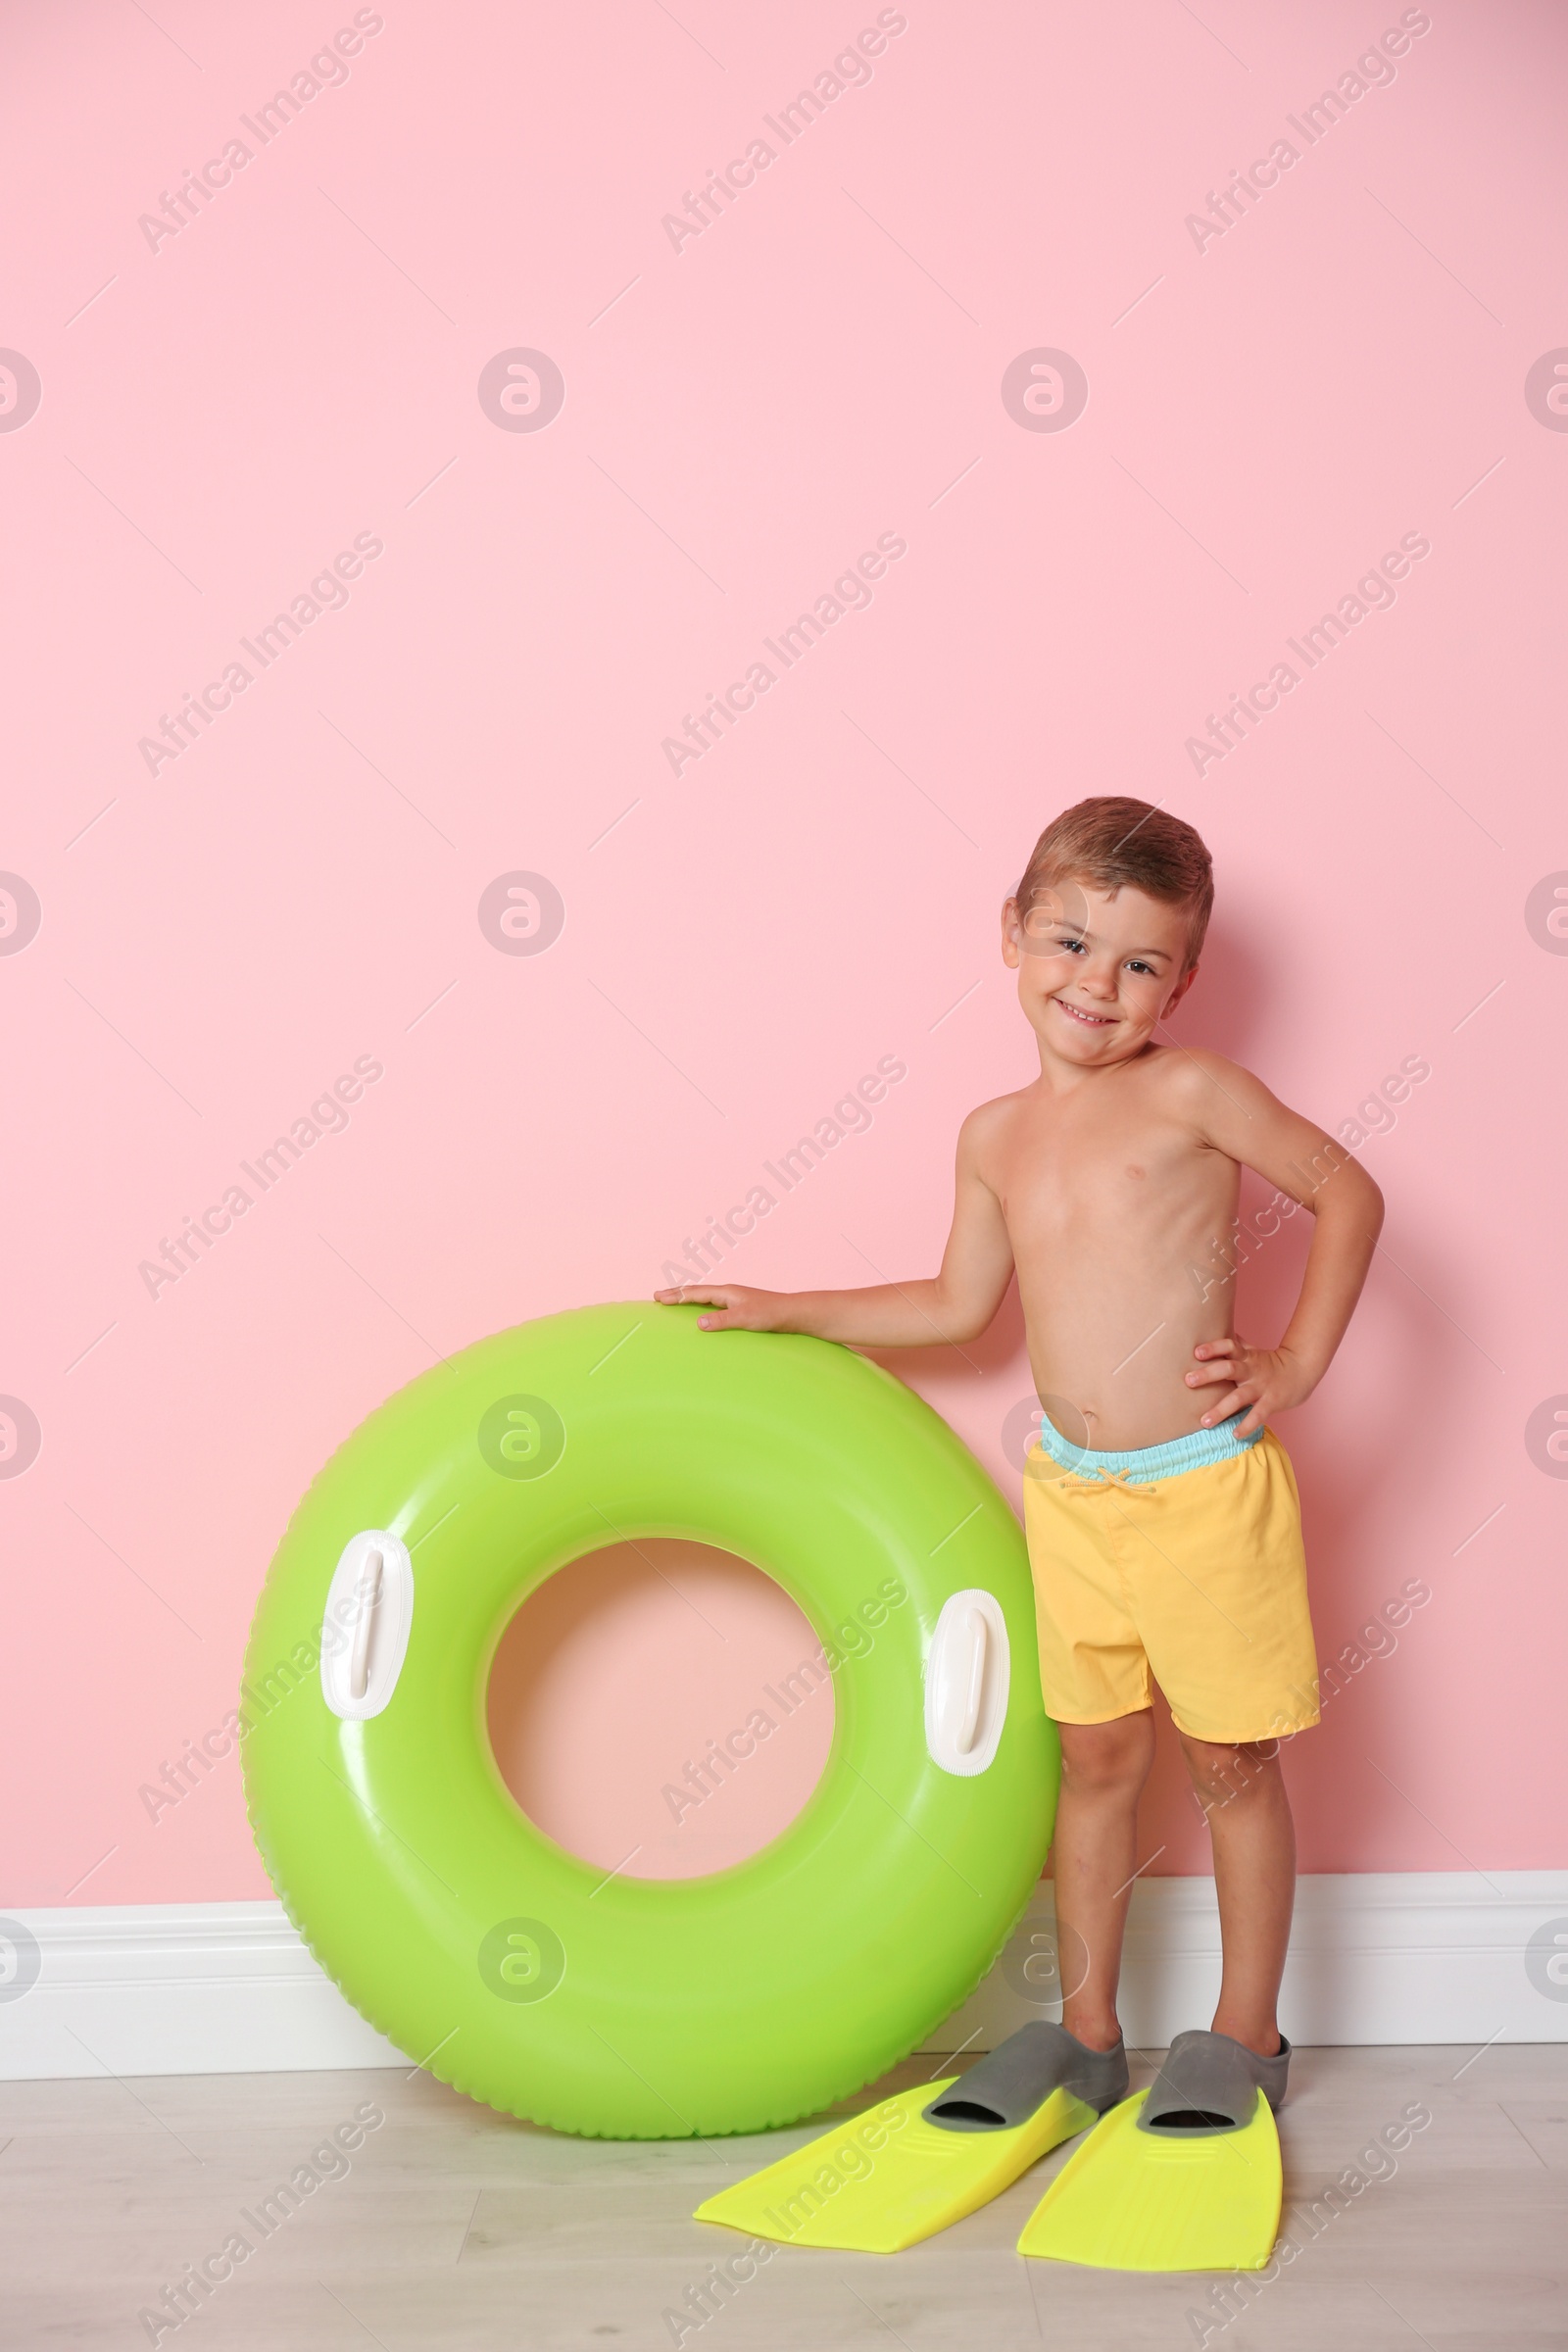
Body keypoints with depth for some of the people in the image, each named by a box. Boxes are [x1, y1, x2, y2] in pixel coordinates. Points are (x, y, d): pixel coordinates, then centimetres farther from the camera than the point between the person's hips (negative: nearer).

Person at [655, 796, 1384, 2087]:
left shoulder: (1190, 1091, -9)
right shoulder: (997, 1134, 7)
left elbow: (1347, 1191, -4)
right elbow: (959, 1306, 16)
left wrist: (1298, 1365, -9)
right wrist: (787, 1311, 18)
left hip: (1208, 1486, -4)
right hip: (1071, 1493, 5)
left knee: (1233, 1763, 8)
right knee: (1097, 1757, 14)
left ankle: (1247, 2033, 23)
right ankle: (1088, 2027, 27)